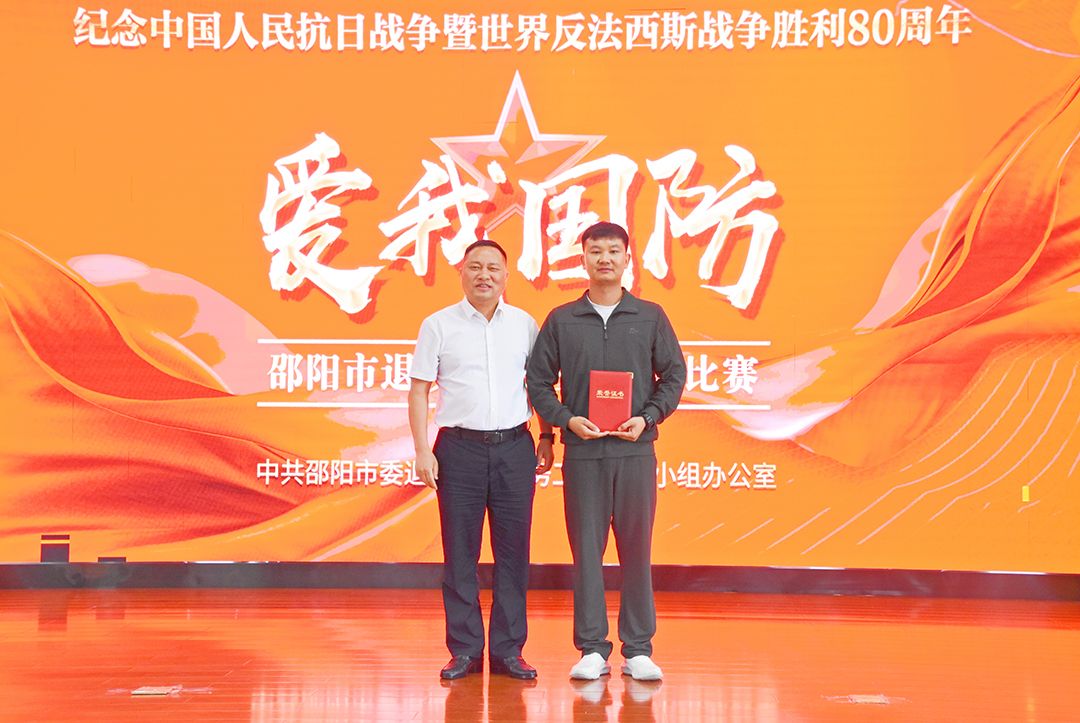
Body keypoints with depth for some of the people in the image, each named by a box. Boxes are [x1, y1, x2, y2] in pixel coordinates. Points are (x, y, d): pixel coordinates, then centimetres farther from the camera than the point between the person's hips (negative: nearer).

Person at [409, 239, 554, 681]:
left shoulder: (524, 325, 8)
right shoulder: (438, 325, 3)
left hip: (514, 446, 2)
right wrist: (422, 450, -5)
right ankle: (464, 650, 12)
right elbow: (419, 391, 3)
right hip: (459, 446, -1)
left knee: (513, 550, 4)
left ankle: (508, 650, 13)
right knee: (459, 553, 2)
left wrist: (546, 437, 7)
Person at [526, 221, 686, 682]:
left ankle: (638, 649, 12)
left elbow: (674, 375, 8)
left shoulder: (650, 316, 7)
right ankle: (592, 649, 10)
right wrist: (567, 419, -8)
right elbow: (538, 381, 7)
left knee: (637, 549, 4)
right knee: (586, 549, 2)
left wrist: (648, 417, -6)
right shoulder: (561, 320, 7)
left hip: (635, 450, 0)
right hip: (582, 451, 0)